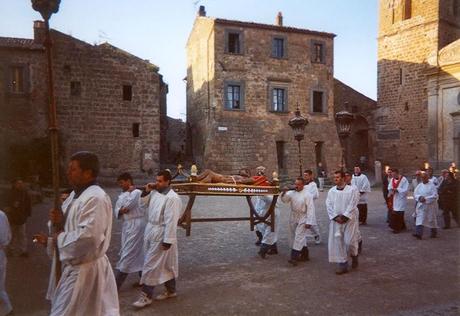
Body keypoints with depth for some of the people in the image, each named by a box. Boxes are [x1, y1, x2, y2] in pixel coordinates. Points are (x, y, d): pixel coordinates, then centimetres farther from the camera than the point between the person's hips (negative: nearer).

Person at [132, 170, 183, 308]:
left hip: (161, 235, -8)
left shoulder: (172, 198, -21)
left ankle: (146, 296, 13)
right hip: (151, 232, 8)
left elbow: (171, 221, -22)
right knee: (165, 265, 18)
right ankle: (171, 291, 32)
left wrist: (167, 240, -21)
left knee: (151, 265, 0)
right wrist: (146, 192, 0)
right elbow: (143, 205, 16)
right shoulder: (154, 193, 5)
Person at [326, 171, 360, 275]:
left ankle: (354, 256, 30)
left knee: (349, 241, -3)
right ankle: (342, 265, 11)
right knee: (337, 242, 1)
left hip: (349, 219, -3)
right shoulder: (331, 191, 5)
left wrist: (344, 216, -15)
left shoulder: (351, 190, -6)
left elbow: (352, 205, -11)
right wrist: (336, 217, -9)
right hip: (336, 220, 4)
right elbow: (329, 205, 2)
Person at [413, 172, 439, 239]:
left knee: (432, 220, 10)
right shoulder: (419, 186, 6)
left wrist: (425, 199, -20)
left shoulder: (432, 185, -7)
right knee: (419, 219, -8)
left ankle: (434, 233, 28)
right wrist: (420, 197, -16)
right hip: (421, 205, 4)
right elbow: (415, 194, 4)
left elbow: (435, 196, -14)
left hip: (430, 205, -3)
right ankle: (419, 234, -14)